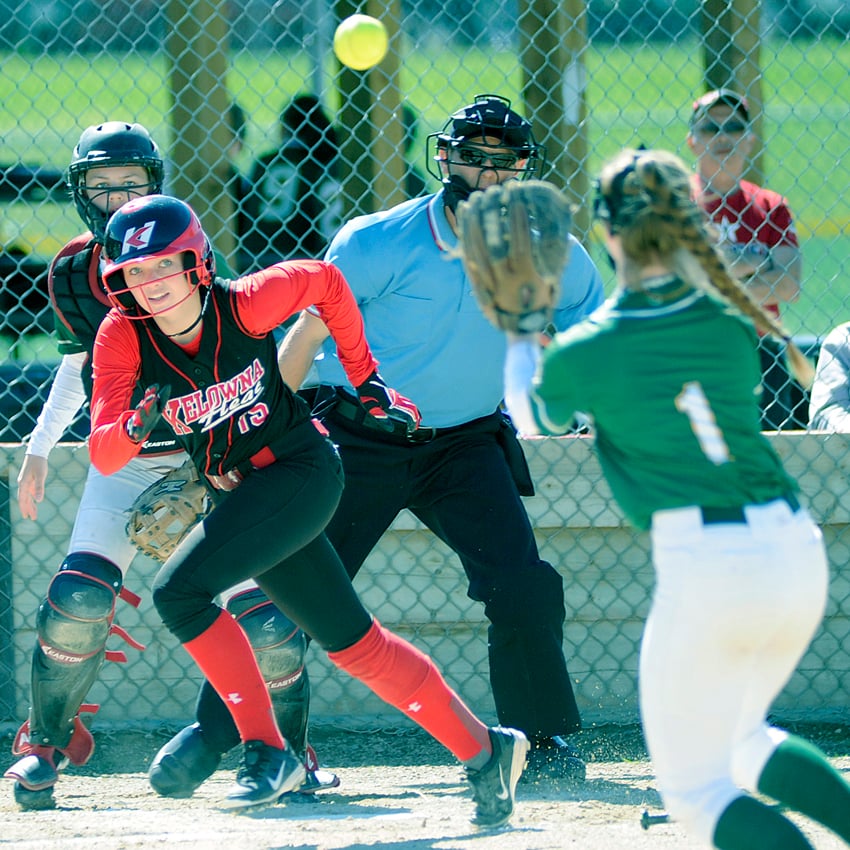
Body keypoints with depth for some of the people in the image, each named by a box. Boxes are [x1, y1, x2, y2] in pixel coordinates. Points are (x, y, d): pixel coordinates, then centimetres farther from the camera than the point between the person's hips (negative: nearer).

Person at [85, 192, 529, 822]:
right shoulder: (122, 338, -11)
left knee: (180, 589, -23)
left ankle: (267, 751, -17)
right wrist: (138, 426, -38)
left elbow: (325, 280, 1)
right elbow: (104, 457, -16)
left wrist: (365, 376, 8)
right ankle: (484, 749, 23)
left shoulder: (245, 303, -19)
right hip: (241, 494, 5)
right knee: (353, 644, 10)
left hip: (301, 469, -5)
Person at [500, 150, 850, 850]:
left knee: (697, 787, 7)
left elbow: (532, 420, 19)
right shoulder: (731, 325, 6)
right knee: (742, 741, 29)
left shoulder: (584, 355, -5)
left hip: (705, 563, -5)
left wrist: (522, 336, 36)